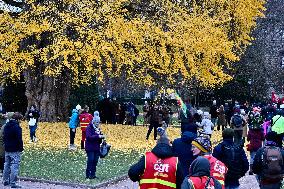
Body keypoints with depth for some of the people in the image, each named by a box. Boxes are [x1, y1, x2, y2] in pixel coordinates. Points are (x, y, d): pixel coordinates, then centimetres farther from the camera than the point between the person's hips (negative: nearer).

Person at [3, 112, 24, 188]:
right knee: (14, 166, -4)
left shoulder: (6, 126, 9)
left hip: (7, 150, 8)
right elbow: (19, 139, -17)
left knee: (7, 165, 17)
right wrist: (21, 148, -8)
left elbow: (4, 137, 16)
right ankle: (13, 183, -4)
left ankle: (5, 181, 25)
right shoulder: (17, 127, -16)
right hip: (15, 150, -8)